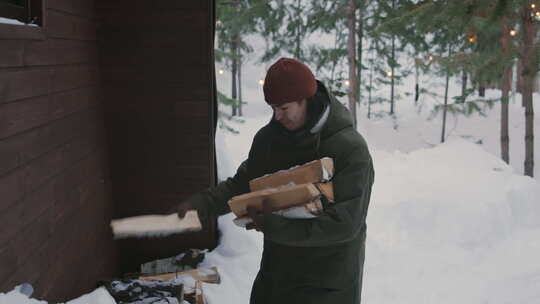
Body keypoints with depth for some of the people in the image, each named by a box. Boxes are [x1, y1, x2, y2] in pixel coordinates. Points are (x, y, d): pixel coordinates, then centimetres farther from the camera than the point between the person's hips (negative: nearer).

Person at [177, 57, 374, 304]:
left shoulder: (351, 149, -20)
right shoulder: (269, 137, -2)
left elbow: (344, 223, -24)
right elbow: (243, 183, 11)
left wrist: (274, 226, -24)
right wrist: (203, 202, -7)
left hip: (327, 282, -5)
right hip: (277, 269, 5)